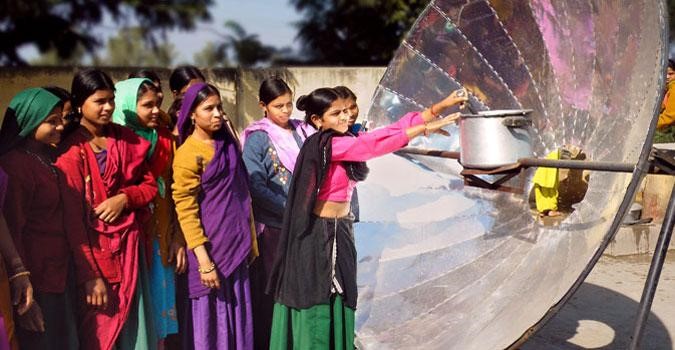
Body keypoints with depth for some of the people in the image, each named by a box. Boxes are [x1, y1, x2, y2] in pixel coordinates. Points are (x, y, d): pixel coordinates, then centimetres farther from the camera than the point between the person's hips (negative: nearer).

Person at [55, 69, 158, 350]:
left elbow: (150, 185, 10)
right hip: (95, 252, -4)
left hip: (129, 248, 5)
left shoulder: (125, 139, 5)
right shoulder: (71, 151, -10)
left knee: (133, 327, 9)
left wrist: (124, 198, -12)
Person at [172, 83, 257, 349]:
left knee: (238, 314, 12)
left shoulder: (229, 143, 7)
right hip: (210, 247, -6)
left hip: (237, 243, 6)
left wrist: (250, 239, 10)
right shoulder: (187, 155, -11)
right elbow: (186, 212, -13)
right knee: (212, 316, 4)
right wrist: (204, 262, -18)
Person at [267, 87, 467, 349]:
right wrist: (425, 128, -26)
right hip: (318, 233, -8)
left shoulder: (345, 141, 5)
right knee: (315, 310, 1)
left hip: (341, 231, 8)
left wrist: (440, 106, -10)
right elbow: (373, 144, -25)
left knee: (339, 305, 12)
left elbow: (390, 130, -2)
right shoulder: (322, 144, -17)